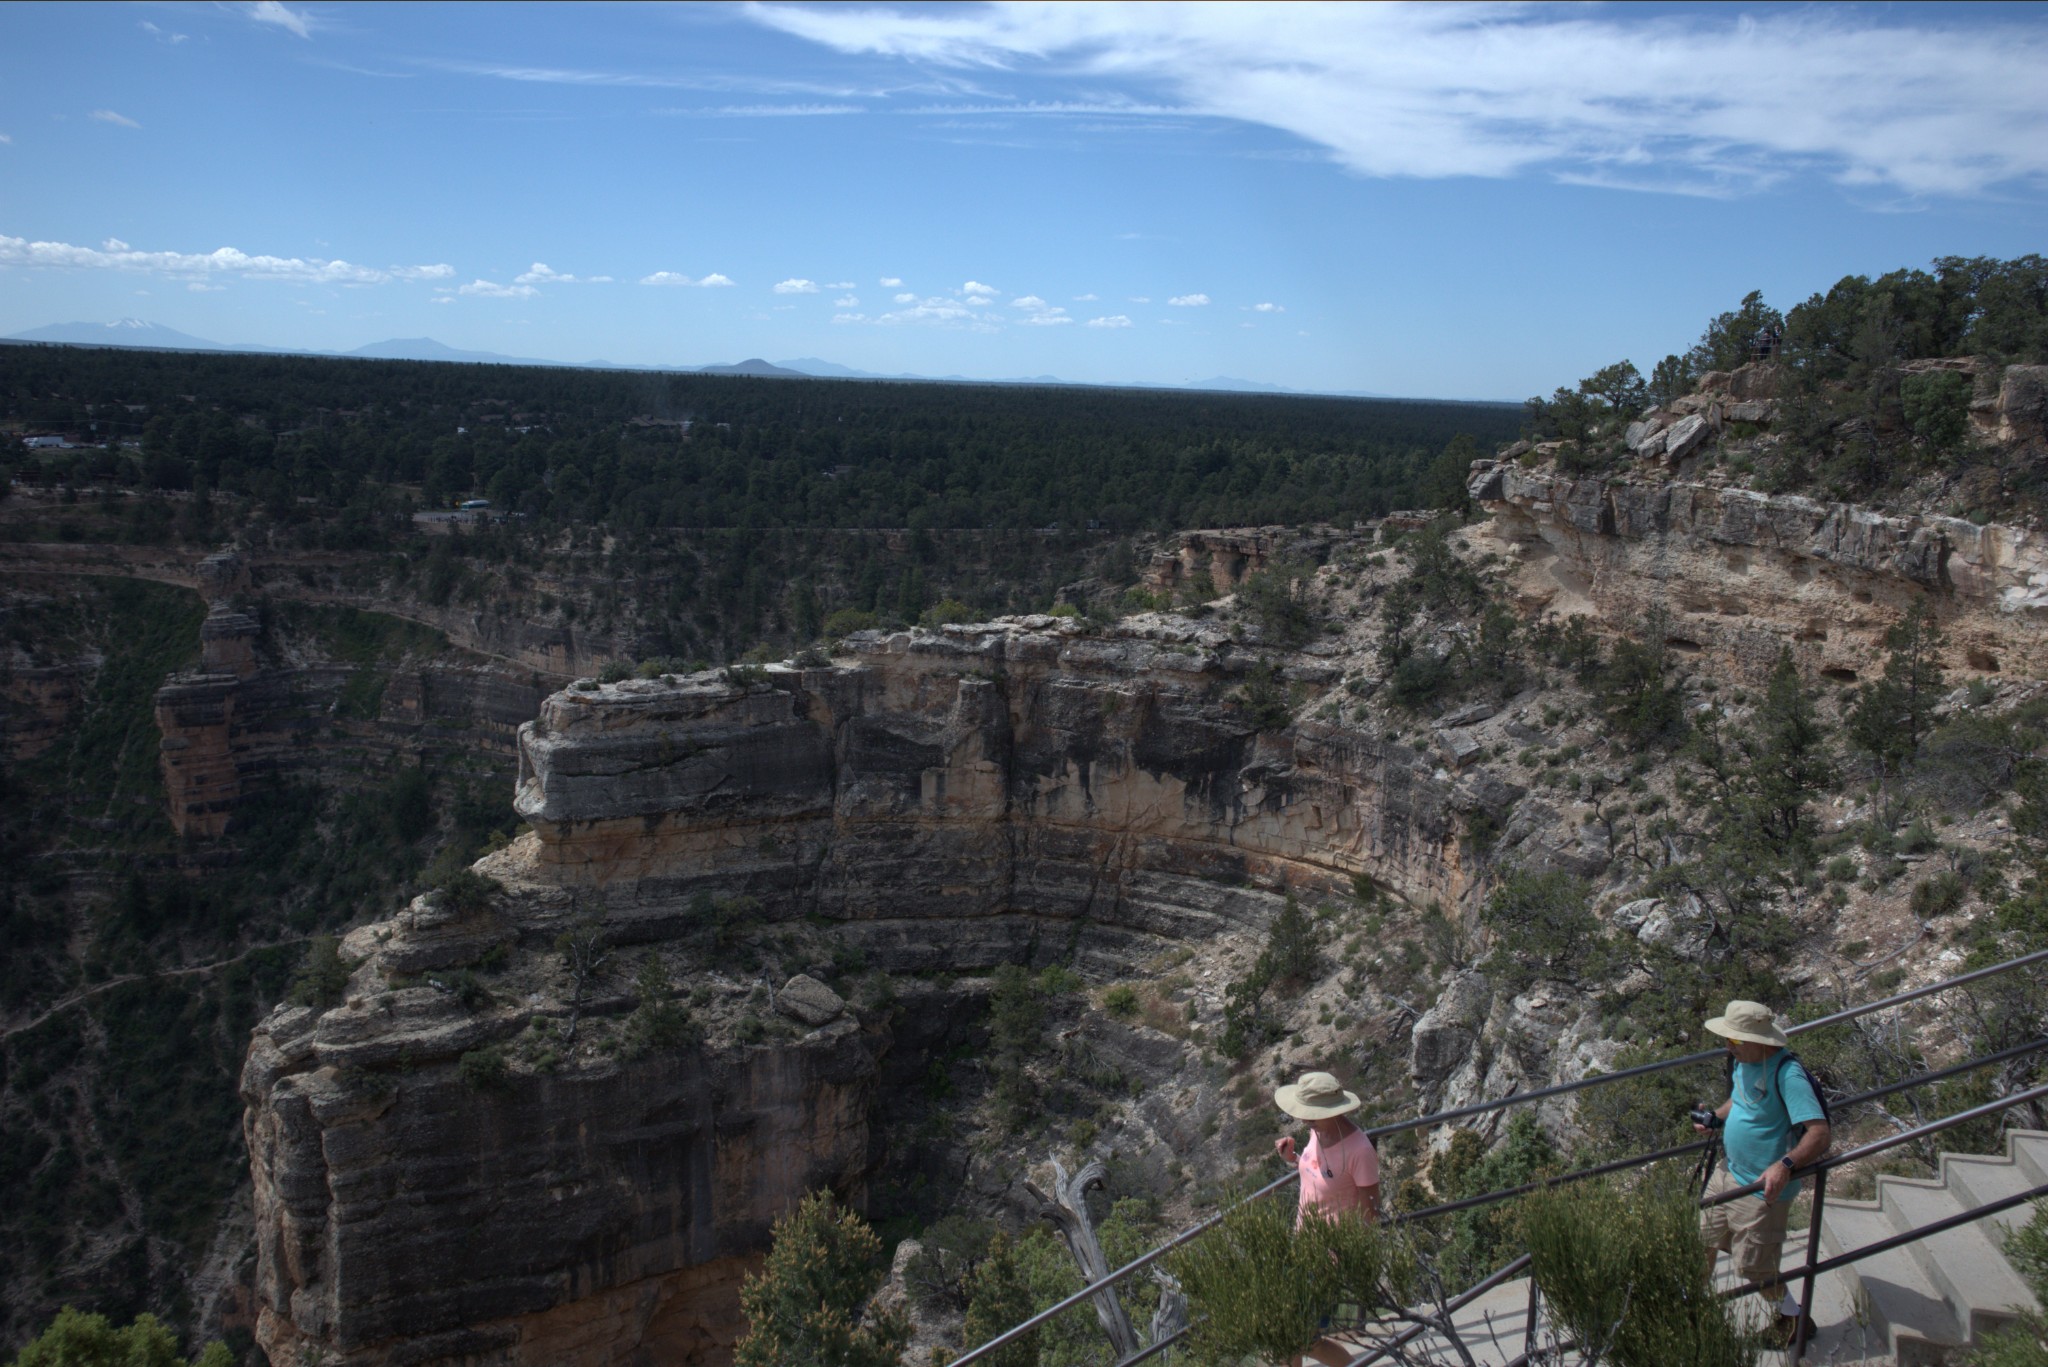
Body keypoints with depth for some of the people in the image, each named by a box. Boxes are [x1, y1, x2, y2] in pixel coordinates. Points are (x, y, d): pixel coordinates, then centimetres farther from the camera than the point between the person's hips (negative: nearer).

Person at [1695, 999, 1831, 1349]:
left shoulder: (1787, 1075, -29)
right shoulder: (1745, 1062, -2)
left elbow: (1821, 1134, -34)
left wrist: (1785, 1165, -48)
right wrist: (1716, 1118, 1)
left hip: (1761, 1189, -8)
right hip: (1727, 1173, 8)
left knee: (1754, 1268, 6)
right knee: (1703, 1240, 22)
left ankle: (1795, 1320, 32)